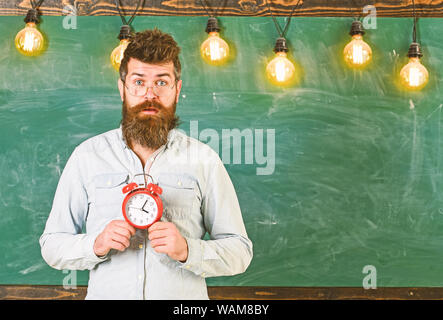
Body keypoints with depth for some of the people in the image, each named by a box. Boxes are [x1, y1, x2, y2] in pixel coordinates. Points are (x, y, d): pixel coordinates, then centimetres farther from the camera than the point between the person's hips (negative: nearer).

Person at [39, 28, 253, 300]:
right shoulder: (87, 156, 0)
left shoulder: (204, 160, -3)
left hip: (185, 296, 0)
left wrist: (187, 249, -20)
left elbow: (239, 252, -3)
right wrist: (96, 245, -16)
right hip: (106, 294, 1)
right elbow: (51, 246, 2)